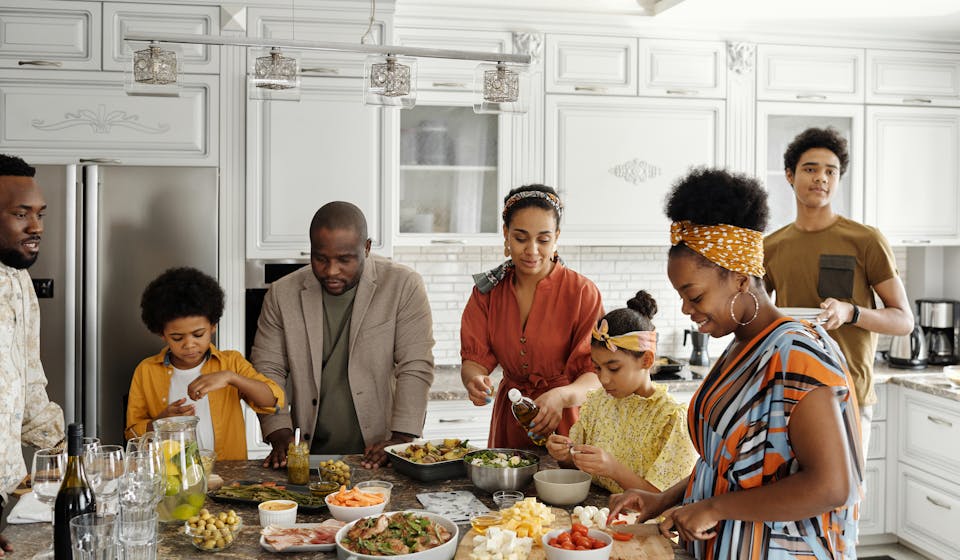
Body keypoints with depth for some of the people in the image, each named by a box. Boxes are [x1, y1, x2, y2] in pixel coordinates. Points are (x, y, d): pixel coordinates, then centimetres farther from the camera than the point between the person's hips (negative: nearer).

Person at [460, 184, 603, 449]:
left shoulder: (582, 293, -8)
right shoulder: (487, 290, 2)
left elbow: (597, 374, -14)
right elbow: (474, 358, -2)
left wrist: (562, 396, -34)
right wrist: (474, 380, -25)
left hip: (565, 425, -2)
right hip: (509, 424, 3)